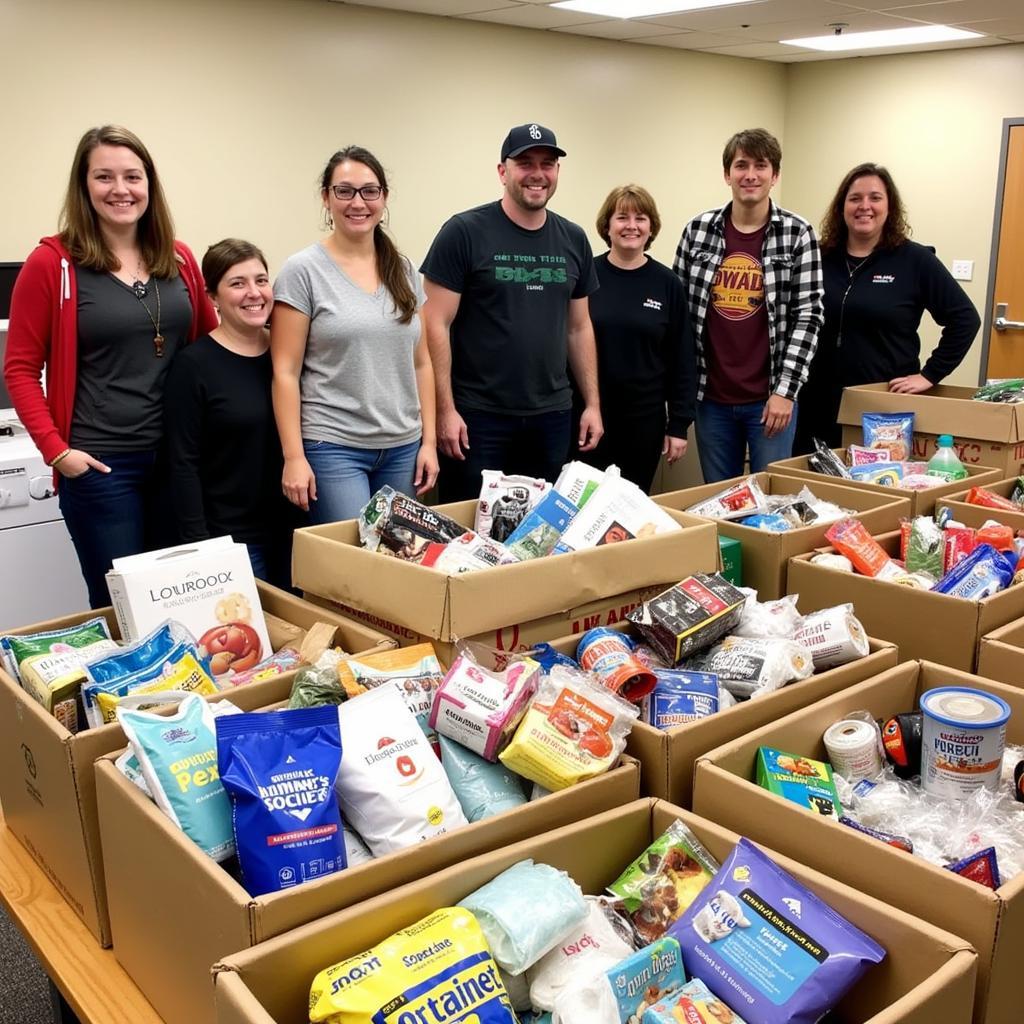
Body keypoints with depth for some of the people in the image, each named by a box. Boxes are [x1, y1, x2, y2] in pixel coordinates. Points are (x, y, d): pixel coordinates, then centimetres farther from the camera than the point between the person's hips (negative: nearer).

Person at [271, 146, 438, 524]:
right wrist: (294, 456, -12)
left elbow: (420, 362, 12)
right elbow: (285, 372, -6)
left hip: (402, 447, 5)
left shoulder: (404, 272, 10)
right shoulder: (303, 271, -4)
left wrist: (428, 440, 7)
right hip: (333, 449, -4)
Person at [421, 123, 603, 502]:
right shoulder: (464, 232, -7)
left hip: (552, 416, 5)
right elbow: (436, 325, -9)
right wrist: (445, 409, -13)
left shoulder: (573, 240, 9)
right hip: (477, 416, -4)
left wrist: (593, 403, 10)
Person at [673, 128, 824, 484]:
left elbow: (808, 315, -6)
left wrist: (785, 389, -12)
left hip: (770, 397, -2)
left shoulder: (797, 233, -4)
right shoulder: (697, 230, 2)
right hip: (711, 397, 2)